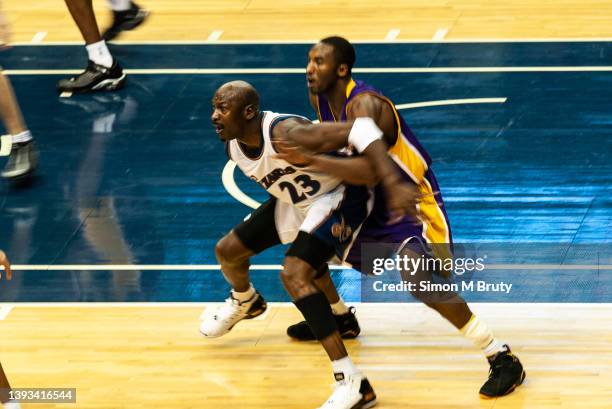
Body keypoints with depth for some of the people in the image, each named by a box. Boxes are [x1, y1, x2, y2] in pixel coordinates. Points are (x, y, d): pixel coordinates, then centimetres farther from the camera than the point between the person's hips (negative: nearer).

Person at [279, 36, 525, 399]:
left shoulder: (364, 104, -29)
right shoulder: (320, 98, -1)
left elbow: (368, 171, -41)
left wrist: (311, 159, -45)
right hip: (373, 205, 10)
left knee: (421, 280, -31)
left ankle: (502, 360, -25)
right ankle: (340, 319, 43)